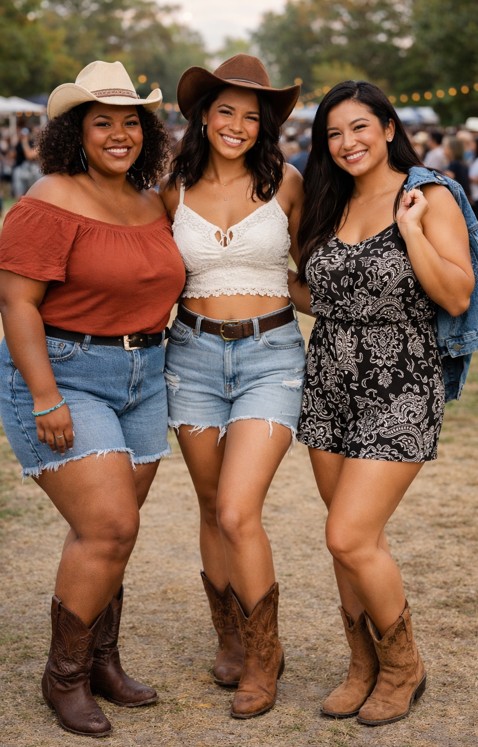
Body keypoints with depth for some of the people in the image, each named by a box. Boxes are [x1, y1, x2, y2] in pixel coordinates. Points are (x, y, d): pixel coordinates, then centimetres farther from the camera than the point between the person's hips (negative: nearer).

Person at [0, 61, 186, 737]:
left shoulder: (152, 204, 11)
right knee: (109, 529, -12)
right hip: (61, 375, -7)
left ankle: (102, 661, 26)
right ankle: (64, 675, 5)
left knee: (108, 529, 12)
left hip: (142, 378, 7)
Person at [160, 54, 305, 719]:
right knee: (212, 510, 11)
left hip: (270, 354, -3)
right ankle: (229, 641, 31)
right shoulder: (175, 191, 4)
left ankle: (264, 657, 6)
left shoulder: (286, 183, -1)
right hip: (194, 354, 3)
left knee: (238, 512, -13)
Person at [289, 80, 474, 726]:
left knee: (349, 539, -11)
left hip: (398, 394, -6)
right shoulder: (332, 207, 12)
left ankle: (403, 666, 13)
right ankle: (366, 668, 27)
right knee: (359, 540, 10)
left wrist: (411, 229, -19)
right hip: (330, 389, 6)